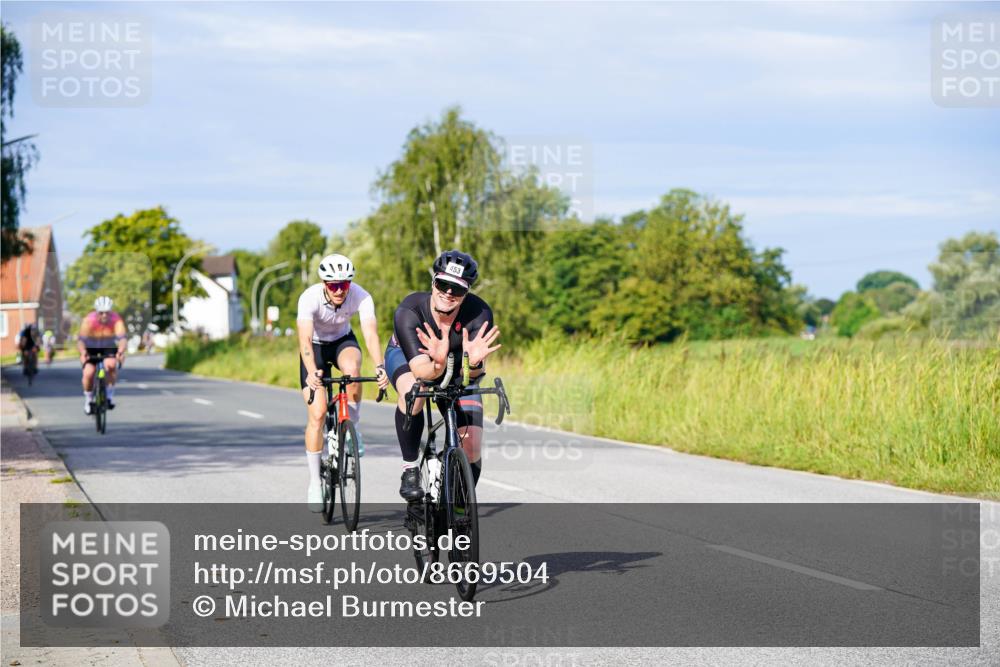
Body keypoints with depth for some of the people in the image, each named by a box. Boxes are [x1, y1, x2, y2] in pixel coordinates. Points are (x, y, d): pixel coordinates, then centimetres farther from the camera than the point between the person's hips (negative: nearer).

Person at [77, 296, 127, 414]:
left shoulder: (116, 319, -25)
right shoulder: (89, 320, -27)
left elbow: (123, 337, -38)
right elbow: (81, 339, -36)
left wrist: (121, 351, -58)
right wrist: (83, 352, -57)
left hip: (109, 348, 0)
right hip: (91, 348, 0)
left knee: (111, 365, -30)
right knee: (88, 373, -21)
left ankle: (110, 395, -8)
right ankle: (88, 399, 7)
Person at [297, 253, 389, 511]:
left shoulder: (361, 296, -28)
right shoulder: (310, 298, -32)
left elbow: (371, 333, -38)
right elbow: (305, 339, -42)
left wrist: (380, 367, -55)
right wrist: (311, 373, -59)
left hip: (343, 340, 1)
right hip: (316, 346, -1)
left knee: (352, 368, -36)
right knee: (317, 413, -13)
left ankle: (352, 427, -11)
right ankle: (314, 483, -1)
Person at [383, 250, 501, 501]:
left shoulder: (479, 314, -31)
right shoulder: (408, 312, -35)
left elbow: (472, 375, -35)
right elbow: (421, 370, -44)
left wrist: (474, 362, -58)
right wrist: (438, 363, -66)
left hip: (455, 368, 2)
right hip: (406, 356, -2)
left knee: (471, 449, -11)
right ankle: (410, 469, -20)